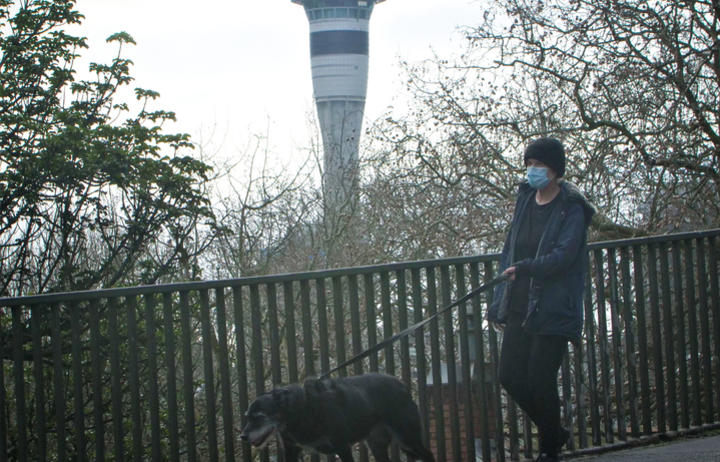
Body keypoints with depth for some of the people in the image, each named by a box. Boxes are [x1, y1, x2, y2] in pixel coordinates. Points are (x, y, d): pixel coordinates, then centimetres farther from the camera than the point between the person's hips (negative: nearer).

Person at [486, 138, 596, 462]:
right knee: (510, 376, 4)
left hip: (553, 310, -7)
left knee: (540, 381, -7)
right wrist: (499, 303, 13)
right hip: (520, 308, 7)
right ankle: (554, 433, 24)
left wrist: (523, 268, -30)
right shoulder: (525, 201, 12)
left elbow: (564, 255, -19)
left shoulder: (571, 209, -7)